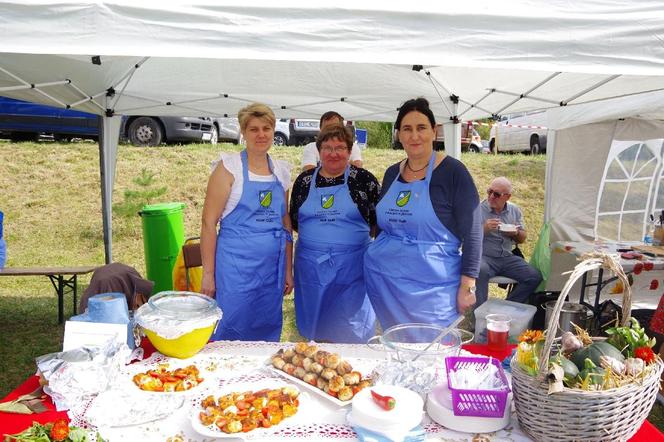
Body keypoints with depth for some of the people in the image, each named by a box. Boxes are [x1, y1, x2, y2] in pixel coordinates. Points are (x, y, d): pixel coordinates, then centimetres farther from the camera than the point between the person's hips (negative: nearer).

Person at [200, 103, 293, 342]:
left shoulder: (282, 170, 10)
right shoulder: (229, 167, -5)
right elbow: (209, 222, -7)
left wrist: (288, 270, 13)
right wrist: (208, 274, -10)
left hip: (272, 270, 5)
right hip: (235, 267, -4)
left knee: (268, 335, 13)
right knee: (231, 334, 1)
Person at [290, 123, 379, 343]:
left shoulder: (364, 180, -1)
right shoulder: (305, 180, 7)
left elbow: (379, 220, 3)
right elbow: (294, 220, 14)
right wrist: (315, 234, 3)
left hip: (351, 266, -2)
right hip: (310, 265, 3)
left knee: (351, 332, 7)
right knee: (311, 329, 14)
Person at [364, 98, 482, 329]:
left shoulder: (453, 171, -8)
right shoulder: (392, 173, 9)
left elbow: (472, 232, -10)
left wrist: (467, 286, -13)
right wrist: (376, 258, 15)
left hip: (431, 288, -5)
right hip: (383, 283, 5)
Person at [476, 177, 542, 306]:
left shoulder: (514, 210, 12)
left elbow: (522, 238, 20)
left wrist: (516, 233, -3)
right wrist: (484, 229, -21)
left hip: (507, 258, 5)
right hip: (484, 257, -5)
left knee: (534, 277, -12)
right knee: (481, 271, -38)